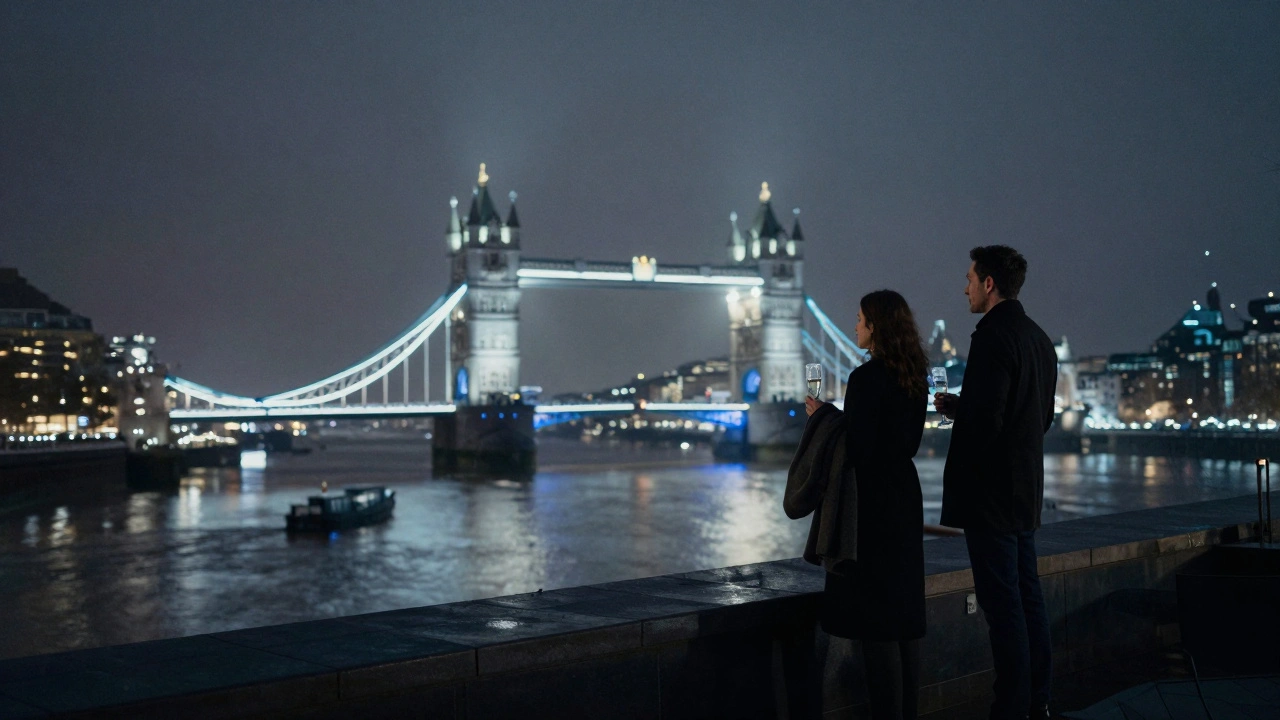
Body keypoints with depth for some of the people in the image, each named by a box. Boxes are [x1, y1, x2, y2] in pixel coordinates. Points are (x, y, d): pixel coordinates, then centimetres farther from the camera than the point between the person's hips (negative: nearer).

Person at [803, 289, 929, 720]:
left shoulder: (866, 378, -16)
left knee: (875, 620, -2)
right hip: (905, 498, 9)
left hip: (872, 502, -9)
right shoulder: (915, 377, 9)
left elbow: (857, 449, -18)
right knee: (906, 612, 14)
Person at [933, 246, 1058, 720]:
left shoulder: (993, 337, -16)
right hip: (1025, 491, 10)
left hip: (990, 492, -10)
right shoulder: (1038, 338, 14)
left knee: (1002, 602, -4)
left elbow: (984, 420, -24)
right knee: (1028, 596, 14)